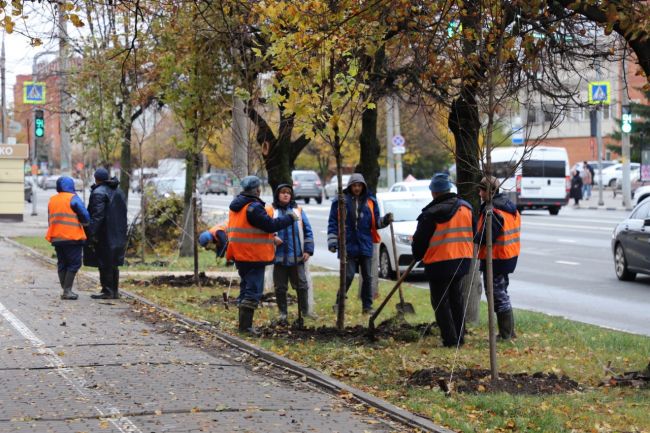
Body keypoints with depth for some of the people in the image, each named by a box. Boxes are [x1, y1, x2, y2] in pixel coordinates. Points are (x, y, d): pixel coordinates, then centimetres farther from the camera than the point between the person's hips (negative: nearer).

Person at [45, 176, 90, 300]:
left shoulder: (52, 200, 13)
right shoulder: (73, 198, -7)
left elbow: (50, 220, 17)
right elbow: (86, 216, -10)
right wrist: (83, 222, 11)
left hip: (56, 238, 7)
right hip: (72, 237, -7)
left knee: (62, 264, 13)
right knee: (74, 263, -2)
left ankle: (65, 290, 13)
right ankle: (67, 290, -8)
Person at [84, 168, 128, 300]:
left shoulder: (98, 193, -13)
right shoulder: (119, 192, 13)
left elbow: (97, 215, -20)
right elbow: (123, 214, 17)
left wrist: (92, 234, -19)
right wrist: (121, 233, 20)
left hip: (104, 235, -8)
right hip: (117, 234, 8)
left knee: (104, 264, -3)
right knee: (113, 263, 13)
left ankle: (107, 291, -3)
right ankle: (114, 291, 16)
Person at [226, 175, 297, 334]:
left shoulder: (236, 205, 12)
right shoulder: (254, 207, -19)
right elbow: (270, 225, -20)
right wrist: (289, 218, -8)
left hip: (239, 255, 9)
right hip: (253, 256, -9)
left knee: (246, 288, 18)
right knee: (254, 290, -5)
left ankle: (243, 323, 21)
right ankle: (246, 325, -8)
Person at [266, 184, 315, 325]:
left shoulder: (298, 210, 9)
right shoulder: (270, 211, 2)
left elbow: (307, 231, 9)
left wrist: (308, 250, 1)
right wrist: (272, 237, -18)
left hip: (297, 257, 1)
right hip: (279, 256, -1)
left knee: (302, 285, 4)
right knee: (280, 287, 5)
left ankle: (305, 311, 16)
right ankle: (282, 314, 14)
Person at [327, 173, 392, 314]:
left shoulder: (370, 202, 9)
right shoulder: (341, 202, 1)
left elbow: (376, 222, 11)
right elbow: (333, 223, 1)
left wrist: (385, 220, -9)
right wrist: (332, 241, -6)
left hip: (365, 246, 3)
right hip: (348, 246, -3)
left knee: (367, 277, 6)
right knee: (348, 276, -4)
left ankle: (367, 306, 13)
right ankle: (339, 303, 8)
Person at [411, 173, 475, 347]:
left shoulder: (432, 214, -15)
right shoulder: (466, 208, 5)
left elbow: (420, 241, -9)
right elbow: (473, 233, 16)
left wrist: (417, 255, 10)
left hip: (440, 263, -6)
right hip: (462, 260, 7)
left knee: (440, 302, 1)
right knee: (456, 298, 18)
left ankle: (450, 339, -3)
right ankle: (460, 337, 20)